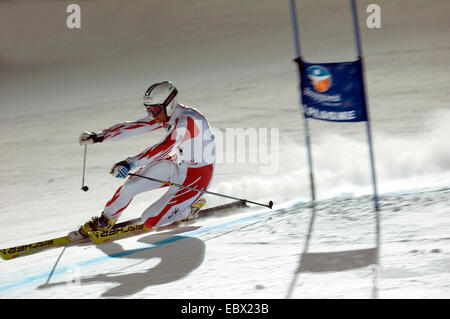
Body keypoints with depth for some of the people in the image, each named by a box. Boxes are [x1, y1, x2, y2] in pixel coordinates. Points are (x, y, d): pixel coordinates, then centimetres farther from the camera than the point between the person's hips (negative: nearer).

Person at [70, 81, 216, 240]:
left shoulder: (187, 120, -30)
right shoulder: (164, 114, -4)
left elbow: (164, 147, -41)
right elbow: (133, 127, 0)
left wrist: (130, 163, -47)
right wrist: (100, 136, -6)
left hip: (197, 175, -8)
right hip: (175, 164, 8)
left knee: (149, 221, -10)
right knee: (131, 185, -4)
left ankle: (190, 208, 12)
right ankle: (105, 220, 20)